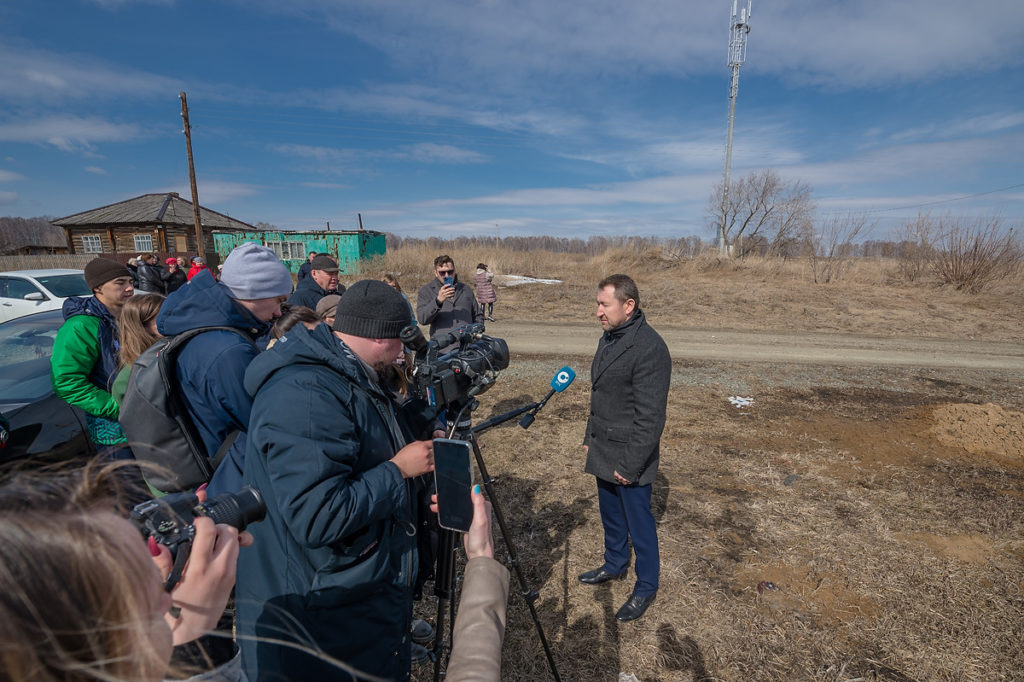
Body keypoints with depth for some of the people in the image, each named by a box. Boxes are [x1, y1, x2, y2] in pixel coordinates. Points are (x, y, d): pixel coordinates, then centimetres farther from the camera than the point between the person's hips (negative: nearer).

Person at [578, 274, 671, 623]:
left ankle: (646, 587, 31)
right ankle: (615, 564, 46)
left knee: (639, 524, 10)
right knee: (610, 515, 24)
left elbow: (650, 417, -23)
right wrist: (590, 437, 17)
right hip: (603, 451, 9)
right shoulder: (609, 337, 6)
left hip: (630, 459, -8)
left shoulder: (649, 348, -24)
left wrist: (630, 465, -19)